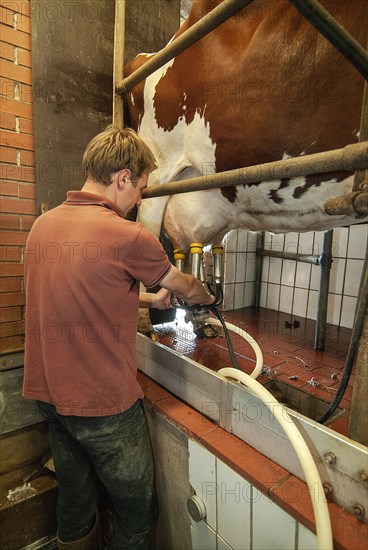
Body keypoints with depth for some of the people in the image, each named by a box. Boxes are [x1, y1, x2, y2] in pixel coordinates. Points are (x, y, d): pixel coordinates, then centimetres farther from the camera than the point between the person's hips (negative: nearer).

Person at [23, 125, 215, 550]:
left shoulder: (42, 224, 2)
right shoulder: (128, 236, -20)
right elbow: (184, 287, -3)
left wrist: (149, 300, 20)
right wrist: (206, 296, 20)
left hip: (48, 393, 8)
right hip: (104, 403, -7)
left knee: (74, 502, 27)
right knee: (135, 515, 17)